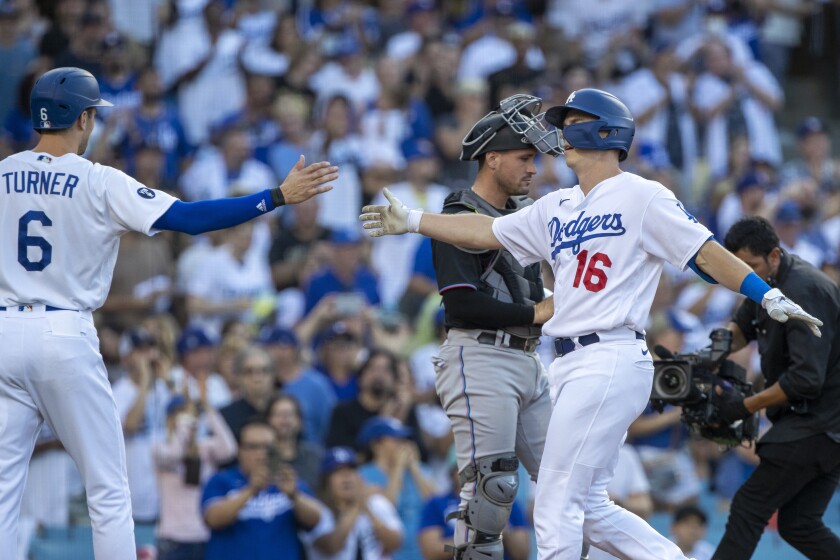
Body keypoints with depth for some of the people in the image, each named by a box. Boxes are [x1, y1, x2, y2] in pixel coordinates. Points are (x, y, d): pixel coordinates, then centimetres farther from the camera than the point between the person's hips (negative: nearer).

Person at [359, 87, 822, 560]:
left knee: (557, 507, -10)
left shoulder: (641, 197, -3)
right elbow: (486, 232, 25)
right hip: (571, 366, 9)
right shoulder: (557, 208, 20)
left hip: (611, 359, -9)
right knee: (590, 510, 9)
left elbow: (705, 251, -9)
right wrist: (413, 221, 22)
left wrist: (769, 296, -19)